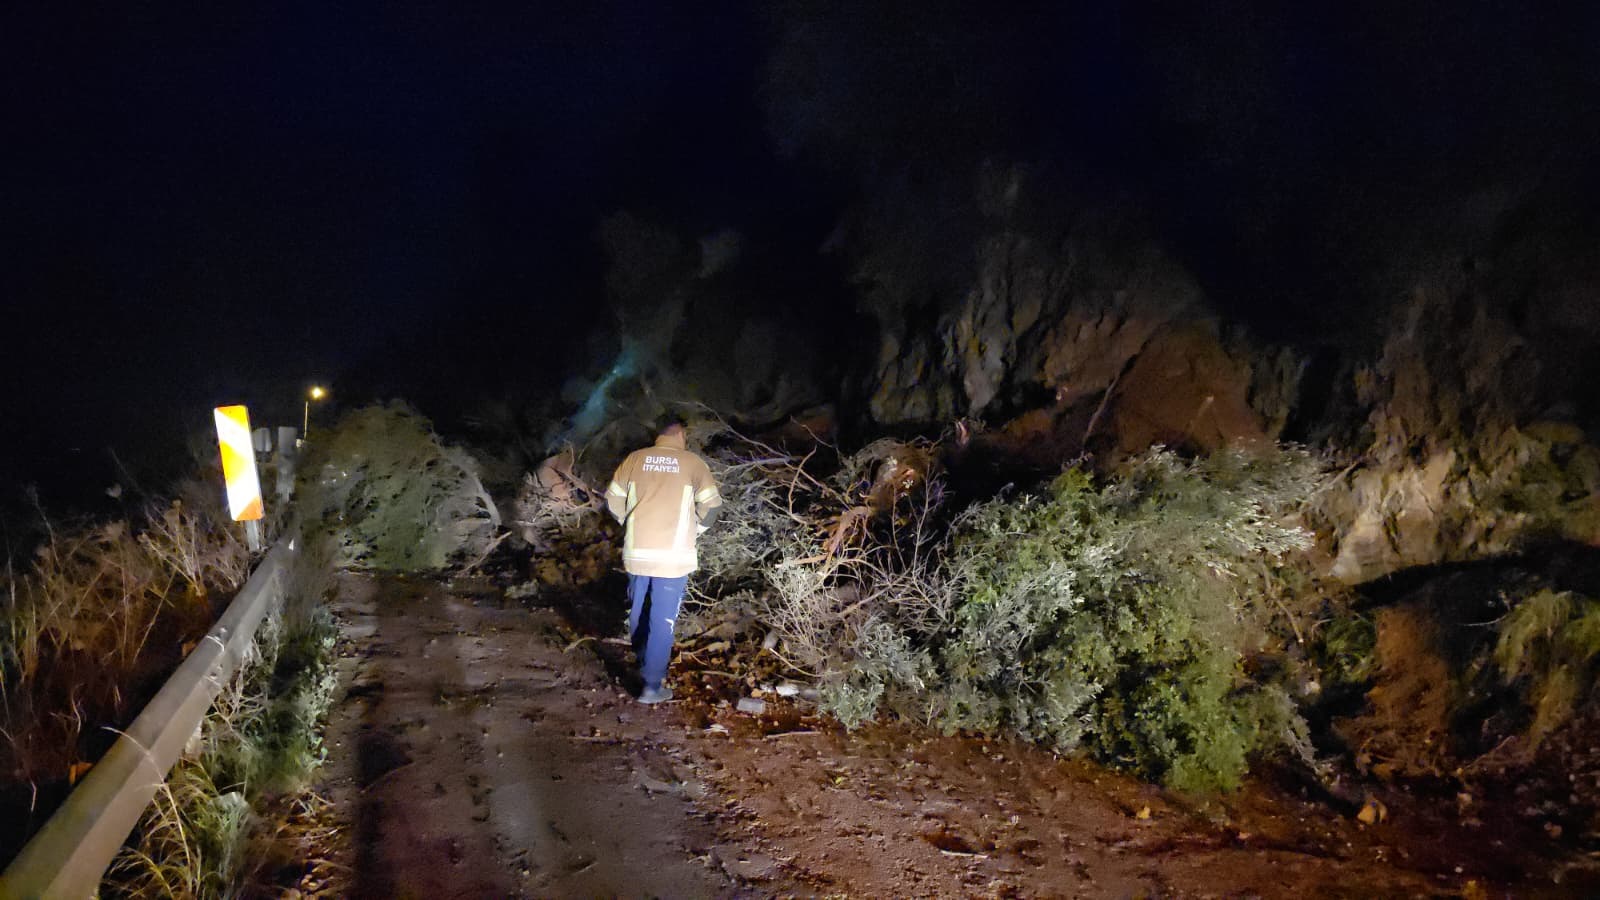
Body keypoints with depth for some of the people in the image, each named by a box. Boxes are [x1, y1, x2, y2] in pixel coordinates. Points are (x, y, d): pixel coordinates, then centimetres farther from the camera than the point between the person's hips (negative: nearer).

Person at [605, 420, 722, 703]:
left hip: (637, 553, 3)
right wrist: (695, 531, 13)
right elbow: (711, 505, -3)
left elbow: (613, 500, 7)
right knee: (662, 621, 3)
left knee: (638, 613, 20)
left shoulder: (635, 458, 5)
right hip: (673, 556, -3)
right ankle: (652, 685, 4)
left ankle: (645, 666, 37)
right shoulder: (693, 463, 0)